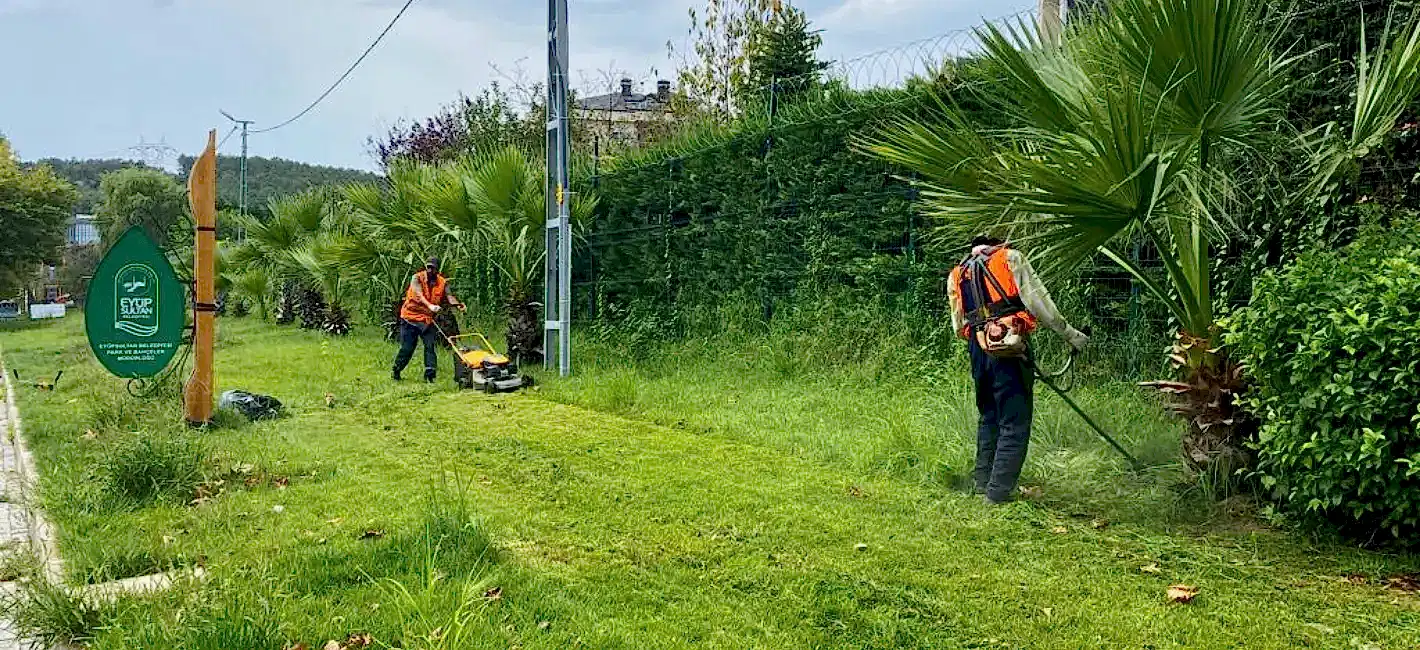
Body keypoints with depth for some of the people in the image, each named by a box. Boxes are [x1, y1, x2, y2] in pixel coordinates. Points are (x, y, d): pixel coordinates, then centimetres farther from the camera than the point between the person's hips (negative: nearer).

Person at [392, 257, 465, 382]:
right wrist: (430, 305, -44)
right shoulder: (417, 278, -10)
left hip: (428, 320, 3)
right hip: (411, 317, -3)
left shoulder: (442, 282, 0)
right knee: (407, 348, 3)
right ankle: (396, 372, 22)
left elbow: (449, 296, -14)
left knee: (431, 346, -8)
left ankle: (429, 374, -2)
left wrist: (457, 304, -37)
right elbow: (419, 294, -27)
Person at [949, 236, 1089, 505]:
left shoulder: (957, 275, 19)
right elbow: (1037, 300, -3)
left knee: (989, 417, 21)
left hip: (978, 350, 6)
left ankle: (983, 481, 28)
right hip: (1009, 350, -6)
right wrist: (1069, 333, 1)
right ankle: (998, 492, -6)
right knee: (1015, 423, -2)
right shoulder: (1010, 258, 5)